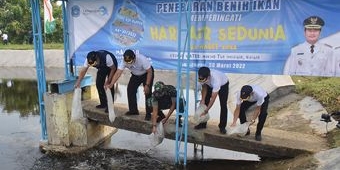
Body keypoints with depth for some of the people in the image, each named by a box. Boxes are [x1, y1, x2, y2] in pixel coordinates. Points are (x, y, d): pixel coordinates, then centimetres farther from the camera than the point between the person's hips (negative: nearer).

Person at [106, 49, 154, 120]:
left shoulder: (142, 59, -38)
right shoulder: (124, 62, -27)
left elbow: (150, 72, -30)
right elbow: (118, 73, -30)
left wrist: (147, 85, -32)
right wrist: (111, 84, -42)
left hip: (147, 74, -5)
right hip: (136, 75, 5)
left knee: (147, 92, -16)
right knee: (130, 89, -4)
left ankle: (148, 113, -7)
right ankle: (133, 110, 11)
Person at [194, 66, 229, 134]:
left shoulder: (216, 79, -47)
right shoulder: (201, 77, -33)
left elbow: (213, 98, -41)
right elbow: (204, 87, -13)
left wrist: (206, 110, -41)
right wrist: (203, 99, -23)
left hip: (223, 84, -5)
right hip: (210, 85, 5)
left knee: (223, 105, -12)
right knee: (205, 102, -2)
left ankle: (222, 127, 0)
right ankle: (203, 123, 8)